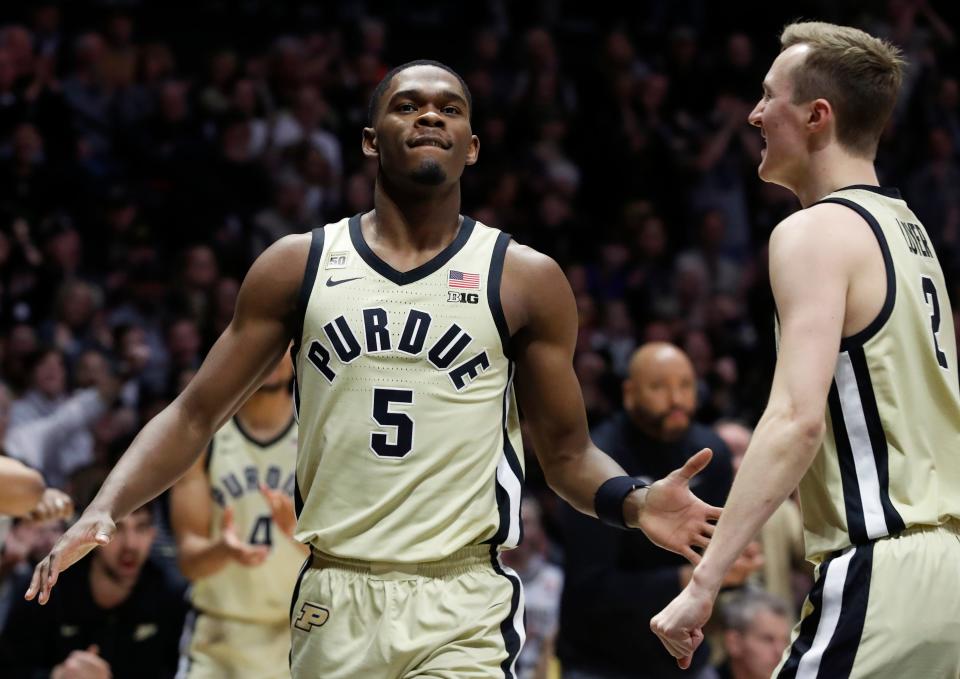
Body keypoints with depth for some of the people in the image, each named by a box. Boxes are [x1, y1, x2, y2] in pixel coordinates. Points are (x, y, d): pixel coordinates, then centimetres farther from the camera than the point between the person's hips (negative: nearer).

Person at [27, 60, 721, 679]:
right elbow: (196, 414, 9)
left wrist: (632, 501, -13)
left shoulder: (525, 280, 5)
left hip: (462, 611, -2)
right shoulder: (298, 265, 8)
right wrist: (105, 510, -7)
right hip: (332, 605, 2)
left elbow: (567, 453, 9)